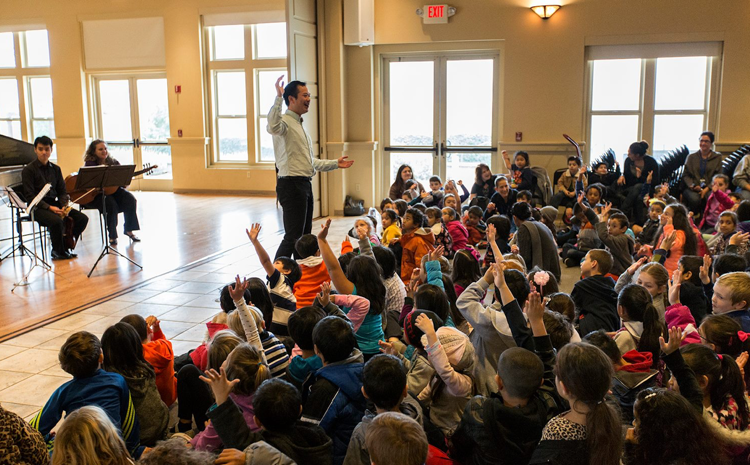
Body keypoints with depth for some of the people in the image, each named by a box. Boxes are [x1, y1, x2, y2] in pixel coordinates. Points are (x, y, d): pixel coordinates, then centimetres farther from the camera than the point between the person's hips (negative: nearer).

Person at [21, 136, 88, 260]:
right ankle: (58, 251, -9)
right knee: (56, 220, -35)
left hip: (55, 204, 5)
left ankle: (65, 246, 4)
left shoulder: (55, 169, 13)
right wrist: (49, 207, -21)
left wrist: (65, 206, -8)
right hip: (38, 207, -5)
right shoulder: (28, 170, -4)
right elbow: (30, 196, -11)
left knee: (82, 218, -15)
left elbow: (62, 192, 13)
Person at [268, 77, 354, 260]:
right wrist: (278, 97, -44)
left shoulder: (299, 125, 21)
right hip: (291, 185, -10)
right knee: (293, 237, -12)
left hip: (305, 185, 10)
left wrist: (335, 163, 27)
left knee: (305, 236, 16)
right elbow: (273, 126, -38)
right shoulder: (284, 122, -9)